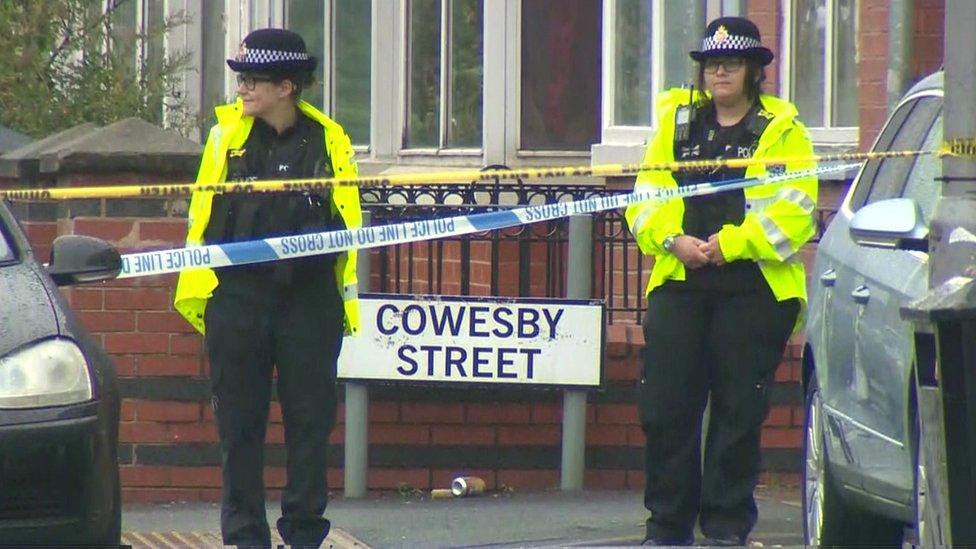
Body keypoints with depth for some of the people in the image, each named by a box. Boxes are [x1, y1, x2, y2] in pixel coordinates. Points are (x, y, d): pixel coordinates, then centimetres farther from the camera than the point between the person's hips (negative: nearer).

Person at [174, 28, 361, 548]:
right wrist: (194, 284, 3)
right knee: (239, 420, 4)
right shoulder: (227, 134, 4)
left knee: (310, 417, 3)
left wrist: (350, 294, 4)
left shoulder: (327, 140, 2)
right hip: (237, 296, 1)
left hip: (309, 298, -1)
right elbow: (202, 215, 8)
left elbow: (348, 223, 7)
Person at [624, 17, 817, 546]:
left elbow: (793, 211, -7)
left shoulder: (781, 130, 4)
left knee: (739, 410, -1)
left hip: (754, 289, -3)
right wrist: (673, 240, -8)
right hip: (679, 284, 3)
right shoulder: (678, 120, 16)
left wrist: (730, 244, -15)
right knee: (665, 408, -1)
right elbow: (646, 198, 11)